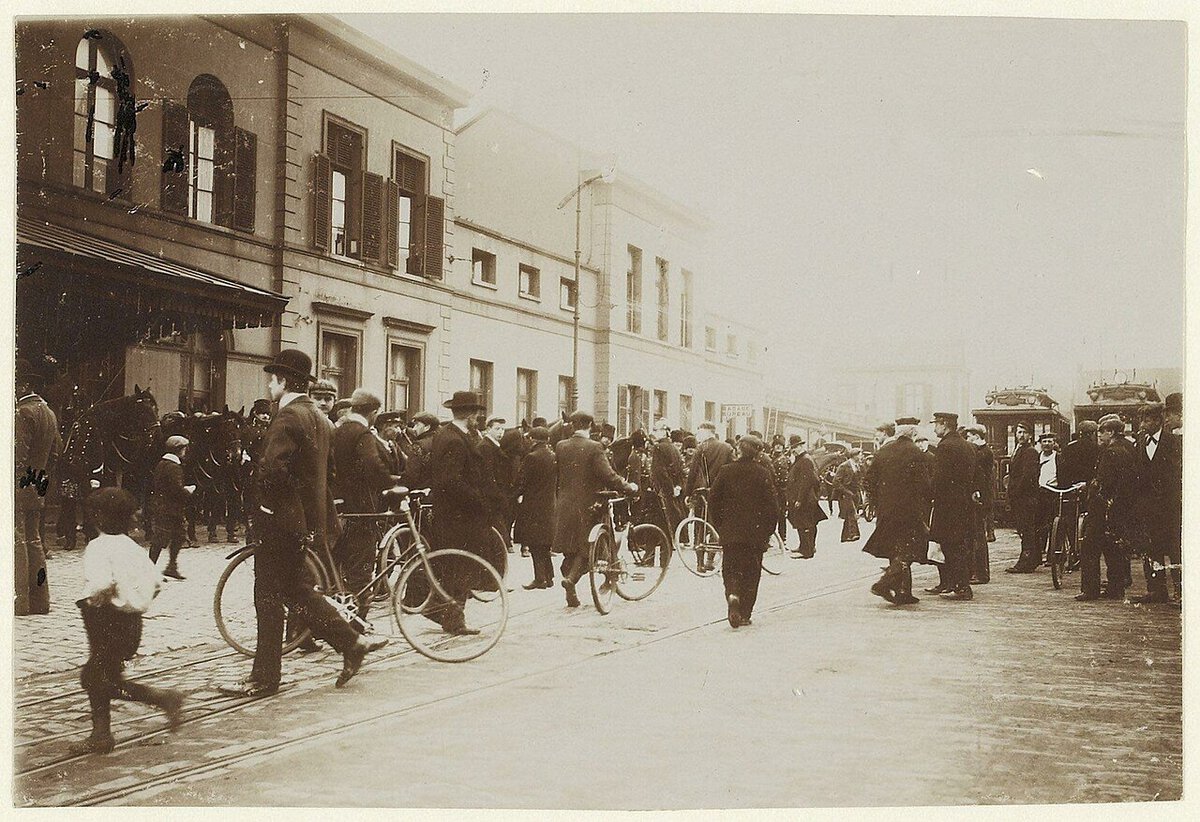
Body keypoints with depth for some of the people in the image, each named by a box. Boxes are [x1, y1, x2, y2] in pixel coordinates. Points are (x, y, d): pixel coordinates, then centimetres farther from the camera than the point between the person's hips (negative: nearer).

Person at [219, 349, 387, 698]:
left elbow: (272, 469, -27)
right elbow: (327, 470, 18)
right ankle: (352, 643, 14)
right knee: (298, 591, 18)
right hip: (311, 521, 9)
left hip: (282, 521, -9)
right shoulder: (319, 418, 13)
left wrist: (260, 503, -9)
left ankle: (264, 678, 7)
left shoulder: (288, 416, -17)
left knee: (269, 598, 0)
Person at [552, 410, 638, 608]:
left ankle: (571, 596, 16)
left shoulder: (561, 446, 1)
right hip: (586, 506, -4)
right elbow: (608, 476, -17)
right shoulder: (594, 448, -13)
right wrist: (629, 487, -4)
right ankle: (571, 578, -16)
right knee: (585, 547, 7)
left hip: (564, 505, 5)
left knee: (569, 550, 13)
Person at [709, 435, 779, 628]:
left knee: (730, 569, 11)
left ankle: (732, 595, -19)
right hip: (755, 533, -1)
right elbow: (772, 506, -8)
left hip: (730, 532, 1)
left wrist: (718, 525, 12)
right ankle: (745, 614, 10)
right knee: (751, 572, 10)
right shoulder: (763, 474, -7)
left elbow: (713, 501, 2)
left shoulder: (726, 471, -1)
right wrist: (767, 531, 4)